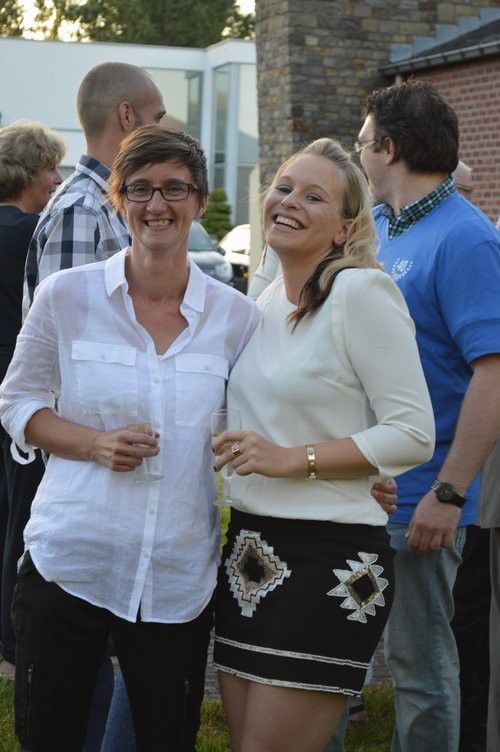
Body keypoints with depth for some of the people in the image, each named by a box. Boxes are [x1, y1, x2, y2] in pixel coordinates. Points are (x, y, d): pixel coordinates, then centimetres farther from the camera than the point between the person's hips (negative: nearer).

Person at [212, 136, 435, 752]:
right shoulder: (266, 301, 12)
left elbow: (413, 435, -16)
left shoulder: (361, 292, -12)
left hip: (327, 562, -8)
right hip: (250, 552, 8)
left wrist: (291, 459, -19)